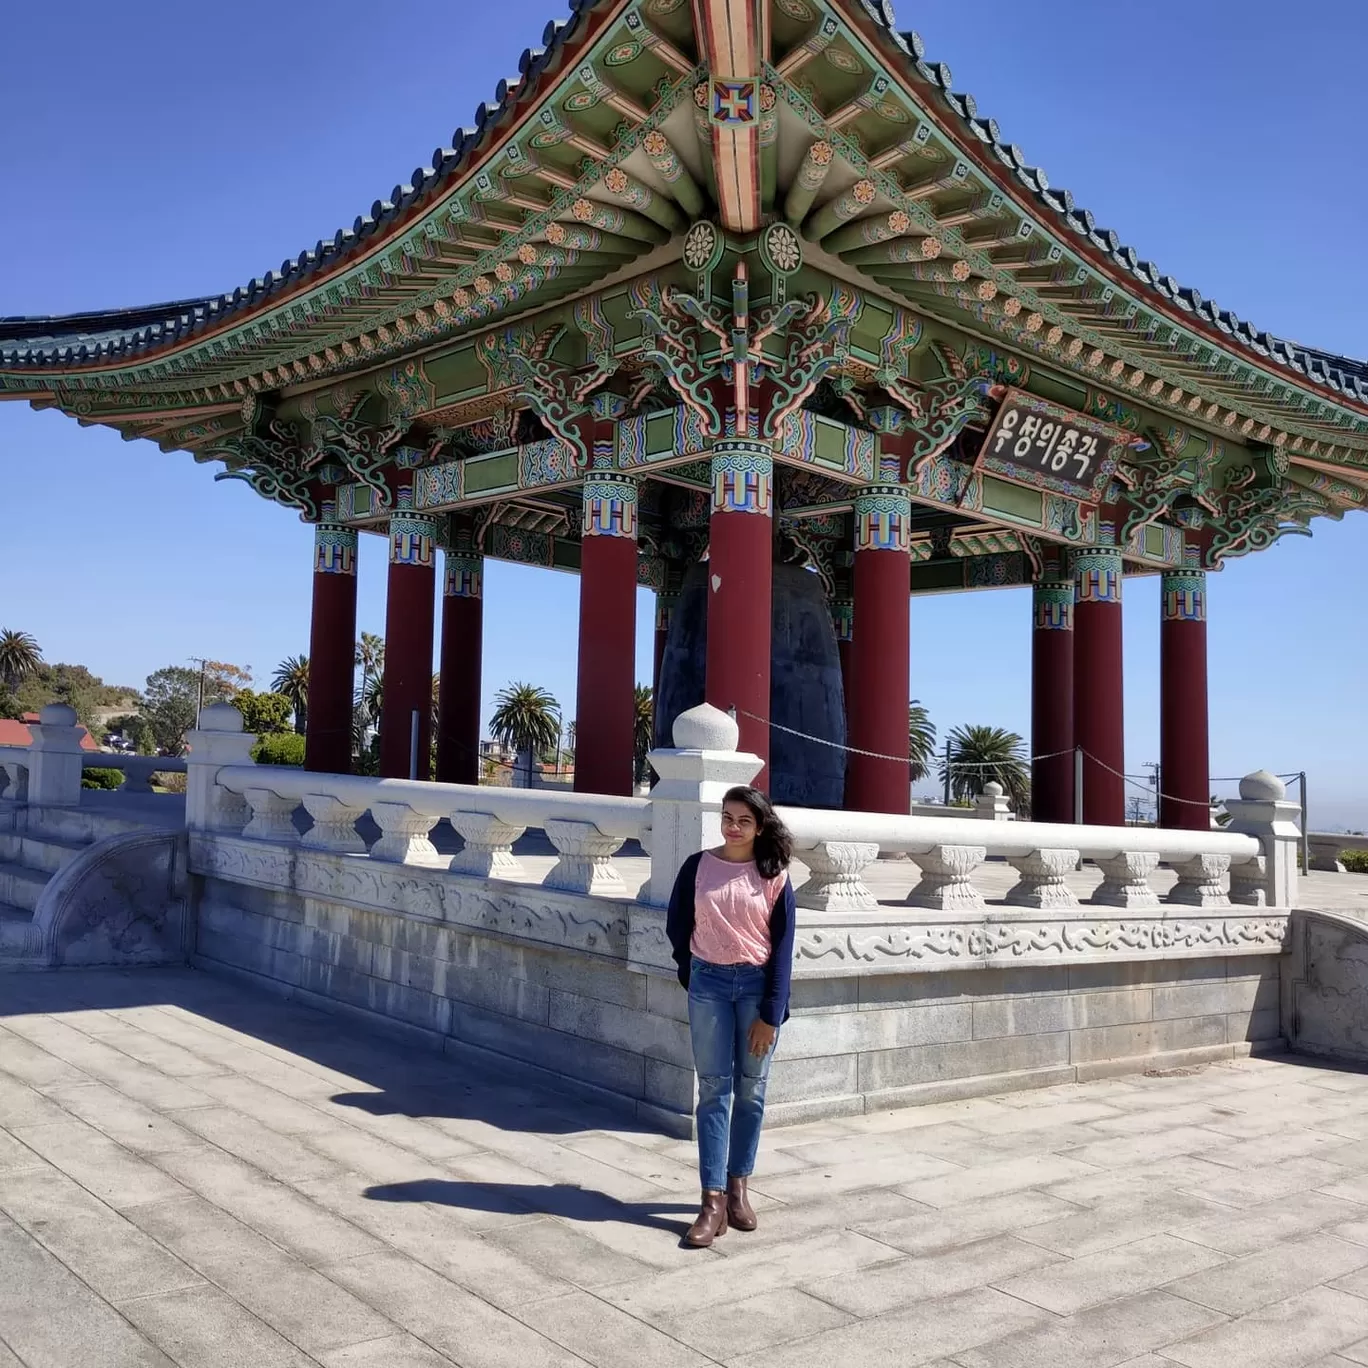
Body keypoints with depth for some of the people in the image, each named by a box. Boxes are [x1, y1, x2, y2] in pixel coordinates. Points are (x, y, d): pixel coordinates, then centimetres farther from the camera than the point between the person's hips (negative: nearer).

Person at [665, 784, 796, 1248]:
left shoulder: (774, 876, -3)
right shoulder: (697, 867, -1)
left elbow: (782, 947, -4)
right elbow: (676, 927, 9)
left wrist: (771, 1013, -8)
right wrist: (694, 977, 12)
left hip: (757, 984, 0)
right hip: (709, 983, 0)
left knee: (751, 1092, 7)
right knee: (714, 1090, -1)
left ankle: (738, 1187, 22)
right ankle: (713, 1201, -1)